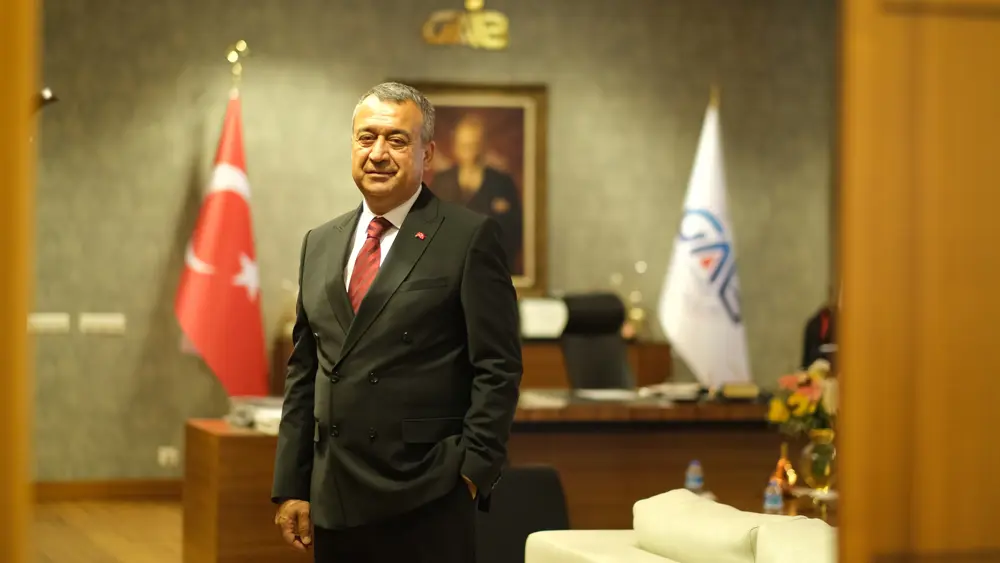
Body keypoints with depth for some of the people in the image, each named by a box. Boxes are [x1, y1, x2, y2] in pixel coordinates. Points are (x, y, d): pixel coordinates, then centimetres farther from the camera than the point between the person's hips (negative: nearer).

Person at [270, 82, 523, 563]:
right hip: (334, 503, 5)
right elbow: (303, 373, 15)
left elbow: (498, 369, -5)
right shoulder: (319, 244, 14)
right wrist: (290, 486, 10)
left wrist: (474, 470, -11)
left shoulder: (470, 238, -3)